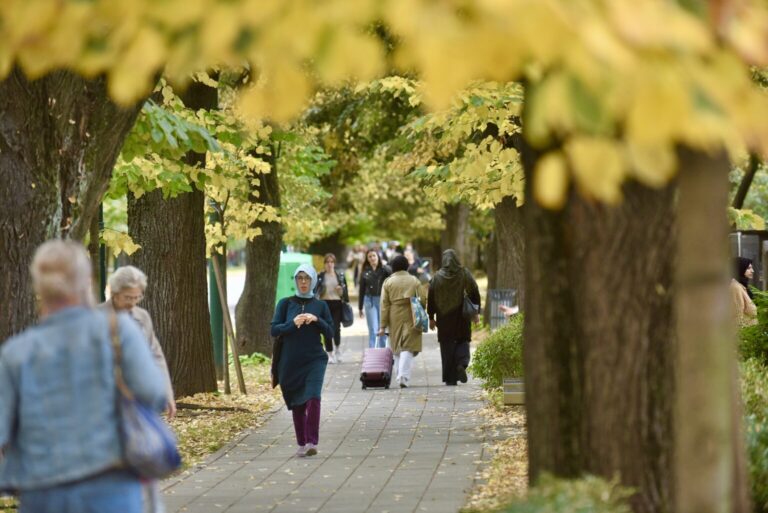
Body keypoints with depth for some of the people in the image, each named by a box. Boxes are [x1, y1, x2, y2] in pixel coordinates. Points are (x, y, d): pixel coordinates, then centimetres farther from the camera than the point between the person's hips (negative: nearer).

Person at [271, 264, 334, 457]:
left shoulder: (320, 306, 7)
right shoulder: (285, 303, 6)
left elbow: (330, 333, 5)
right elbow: (274, 330, 0)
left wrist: (317, 320, -12)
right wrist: (293, 323, -16)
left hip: (314, 360, -1)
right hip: (290, 362, 1)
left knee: (313, 398, -19)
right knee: (297, 404, 6)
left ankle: (312, 442, -21)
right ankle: (301, 444, 18)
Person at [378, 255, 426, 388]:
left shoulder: (388, 282, 1)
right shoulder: (414, 281, 1)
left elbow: (384, 305, -1)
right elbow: (423, 300, -2)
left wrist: (383, 325, 1)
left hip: (395, 319, 1)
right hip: (411, 318, -1)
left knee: (397, 348, 15)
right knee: (408, 348, -3)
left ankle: (400, 376, 19)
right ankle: (403, 376, -19)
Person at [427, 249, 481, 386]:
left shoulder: (437, 277, -4)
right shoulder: (464, 273, -3)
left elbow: (431, 298, -2)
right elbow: (474, 293, -2)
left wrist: (431, 318, 5)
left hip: (444, 317, 0)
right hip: (461, 316, 0)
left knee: (447, 346, 6)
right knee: (462, 341, 13)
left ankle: (450, 378, 3)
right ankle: (462, 364, -16)